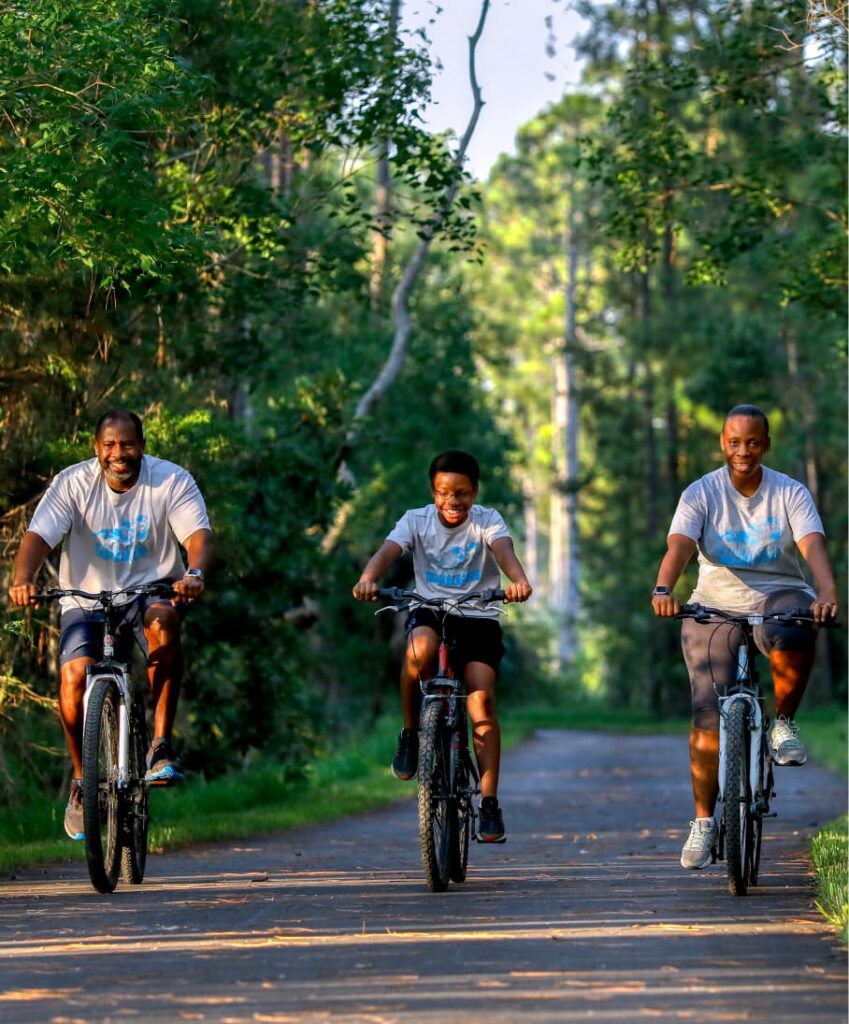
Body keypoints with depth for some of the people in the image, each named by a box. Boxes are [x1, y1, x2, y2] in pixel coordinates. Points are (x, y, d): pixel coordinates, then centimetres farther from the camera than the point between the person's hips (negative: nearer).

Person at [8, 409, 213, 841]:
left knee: (162, 620, -36)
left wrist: (195, 574, -45)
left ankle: (161, 747, -30)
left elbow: (198, 533, -23)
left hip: (151, 590, -1)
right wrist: (22, 579, -40)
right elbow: (38, 535, -19)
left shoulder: (172, 481, -10)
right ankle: (81, 781, 1)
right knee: (73, 676, -23)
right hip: (87, 599, 1)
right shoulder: (73, 483, -10)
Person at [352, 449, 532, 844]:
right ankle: (410, 733, -10)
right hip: (429, 611, 0)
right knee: (420, 650, -36)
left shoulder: (487, 522, -6)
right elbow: (388, 550, -22)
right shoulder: (417, 520, -4)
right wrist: (368, 579, -45)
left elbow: (503, 550, -27)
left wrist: (518, 580, -50)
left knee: (482, 698, -18)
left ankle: (489, 801, -12)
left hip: (478, 617, 0)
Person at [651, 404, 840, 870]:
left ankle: (784, 723, -11)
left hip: (779, 597, -1)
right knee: (708, 714, -7)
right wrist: (663, 590, -39)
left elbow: (813, 544, -17)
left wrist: (827, 592, -37)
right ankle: (703, 821, 5)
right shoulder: (701, 494, -2)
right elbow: (679, 545, -18)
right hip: (715, 605, 1)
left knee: (790, 639, -38)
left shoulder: (790, 493, -1)